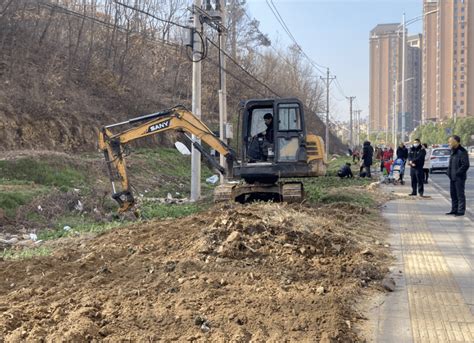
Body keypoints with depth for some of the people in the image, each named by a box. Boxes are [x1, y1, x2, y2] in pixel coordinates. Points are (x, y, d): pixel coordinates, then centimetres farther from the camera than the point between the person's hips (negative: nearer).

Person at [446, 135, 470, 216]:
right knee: (453, 194, 14)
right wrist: (449, 172, 12)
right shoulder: (453, 151, 14)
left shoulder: (462, 152, -16)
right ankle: (454, 210, 23)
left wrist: (457, 173, -18)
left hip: (459, 177, -9)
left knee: (460, 194, -2)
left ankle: (461, 210, 4)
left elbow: (465, 165, -20)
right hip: (452, 177, 9)